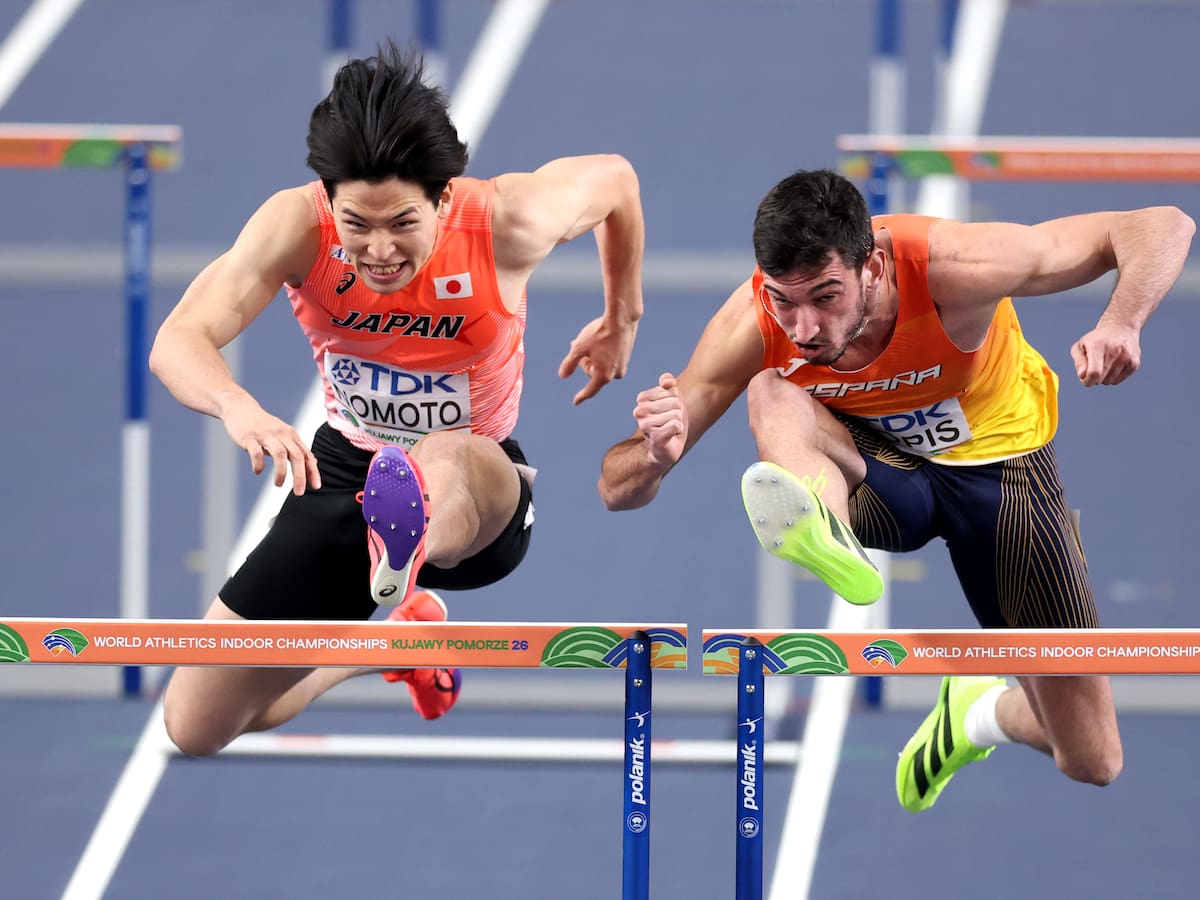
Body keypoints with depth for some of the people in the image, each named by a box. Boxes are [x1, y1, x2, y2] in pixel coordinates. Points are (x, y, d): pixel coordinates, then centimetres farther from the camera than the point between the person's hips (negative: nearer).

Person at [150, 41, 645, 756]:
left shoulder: (507, 222, -22)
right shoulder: (298, 226, -22)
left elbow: (616, 180, 0)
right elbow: (178, 342, -34)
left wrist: (622, 321, 15)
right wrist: (238, 407, -57)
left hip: (484, 484, -3)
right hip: (344, 472, 3)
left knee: (446, 462, -44)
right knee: (195, 728, 6)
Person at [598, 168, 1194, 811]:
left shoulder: (952, 268, -33)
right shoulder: (752, 327, -27)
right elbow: (616, 489, -23)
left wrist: (1120, 324, -47)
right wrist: (658, 455, -47)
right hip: (875, 466, 0)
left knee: (1092, 762, -2)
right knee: (772, 394, -34)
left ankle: (982, 711, 31)